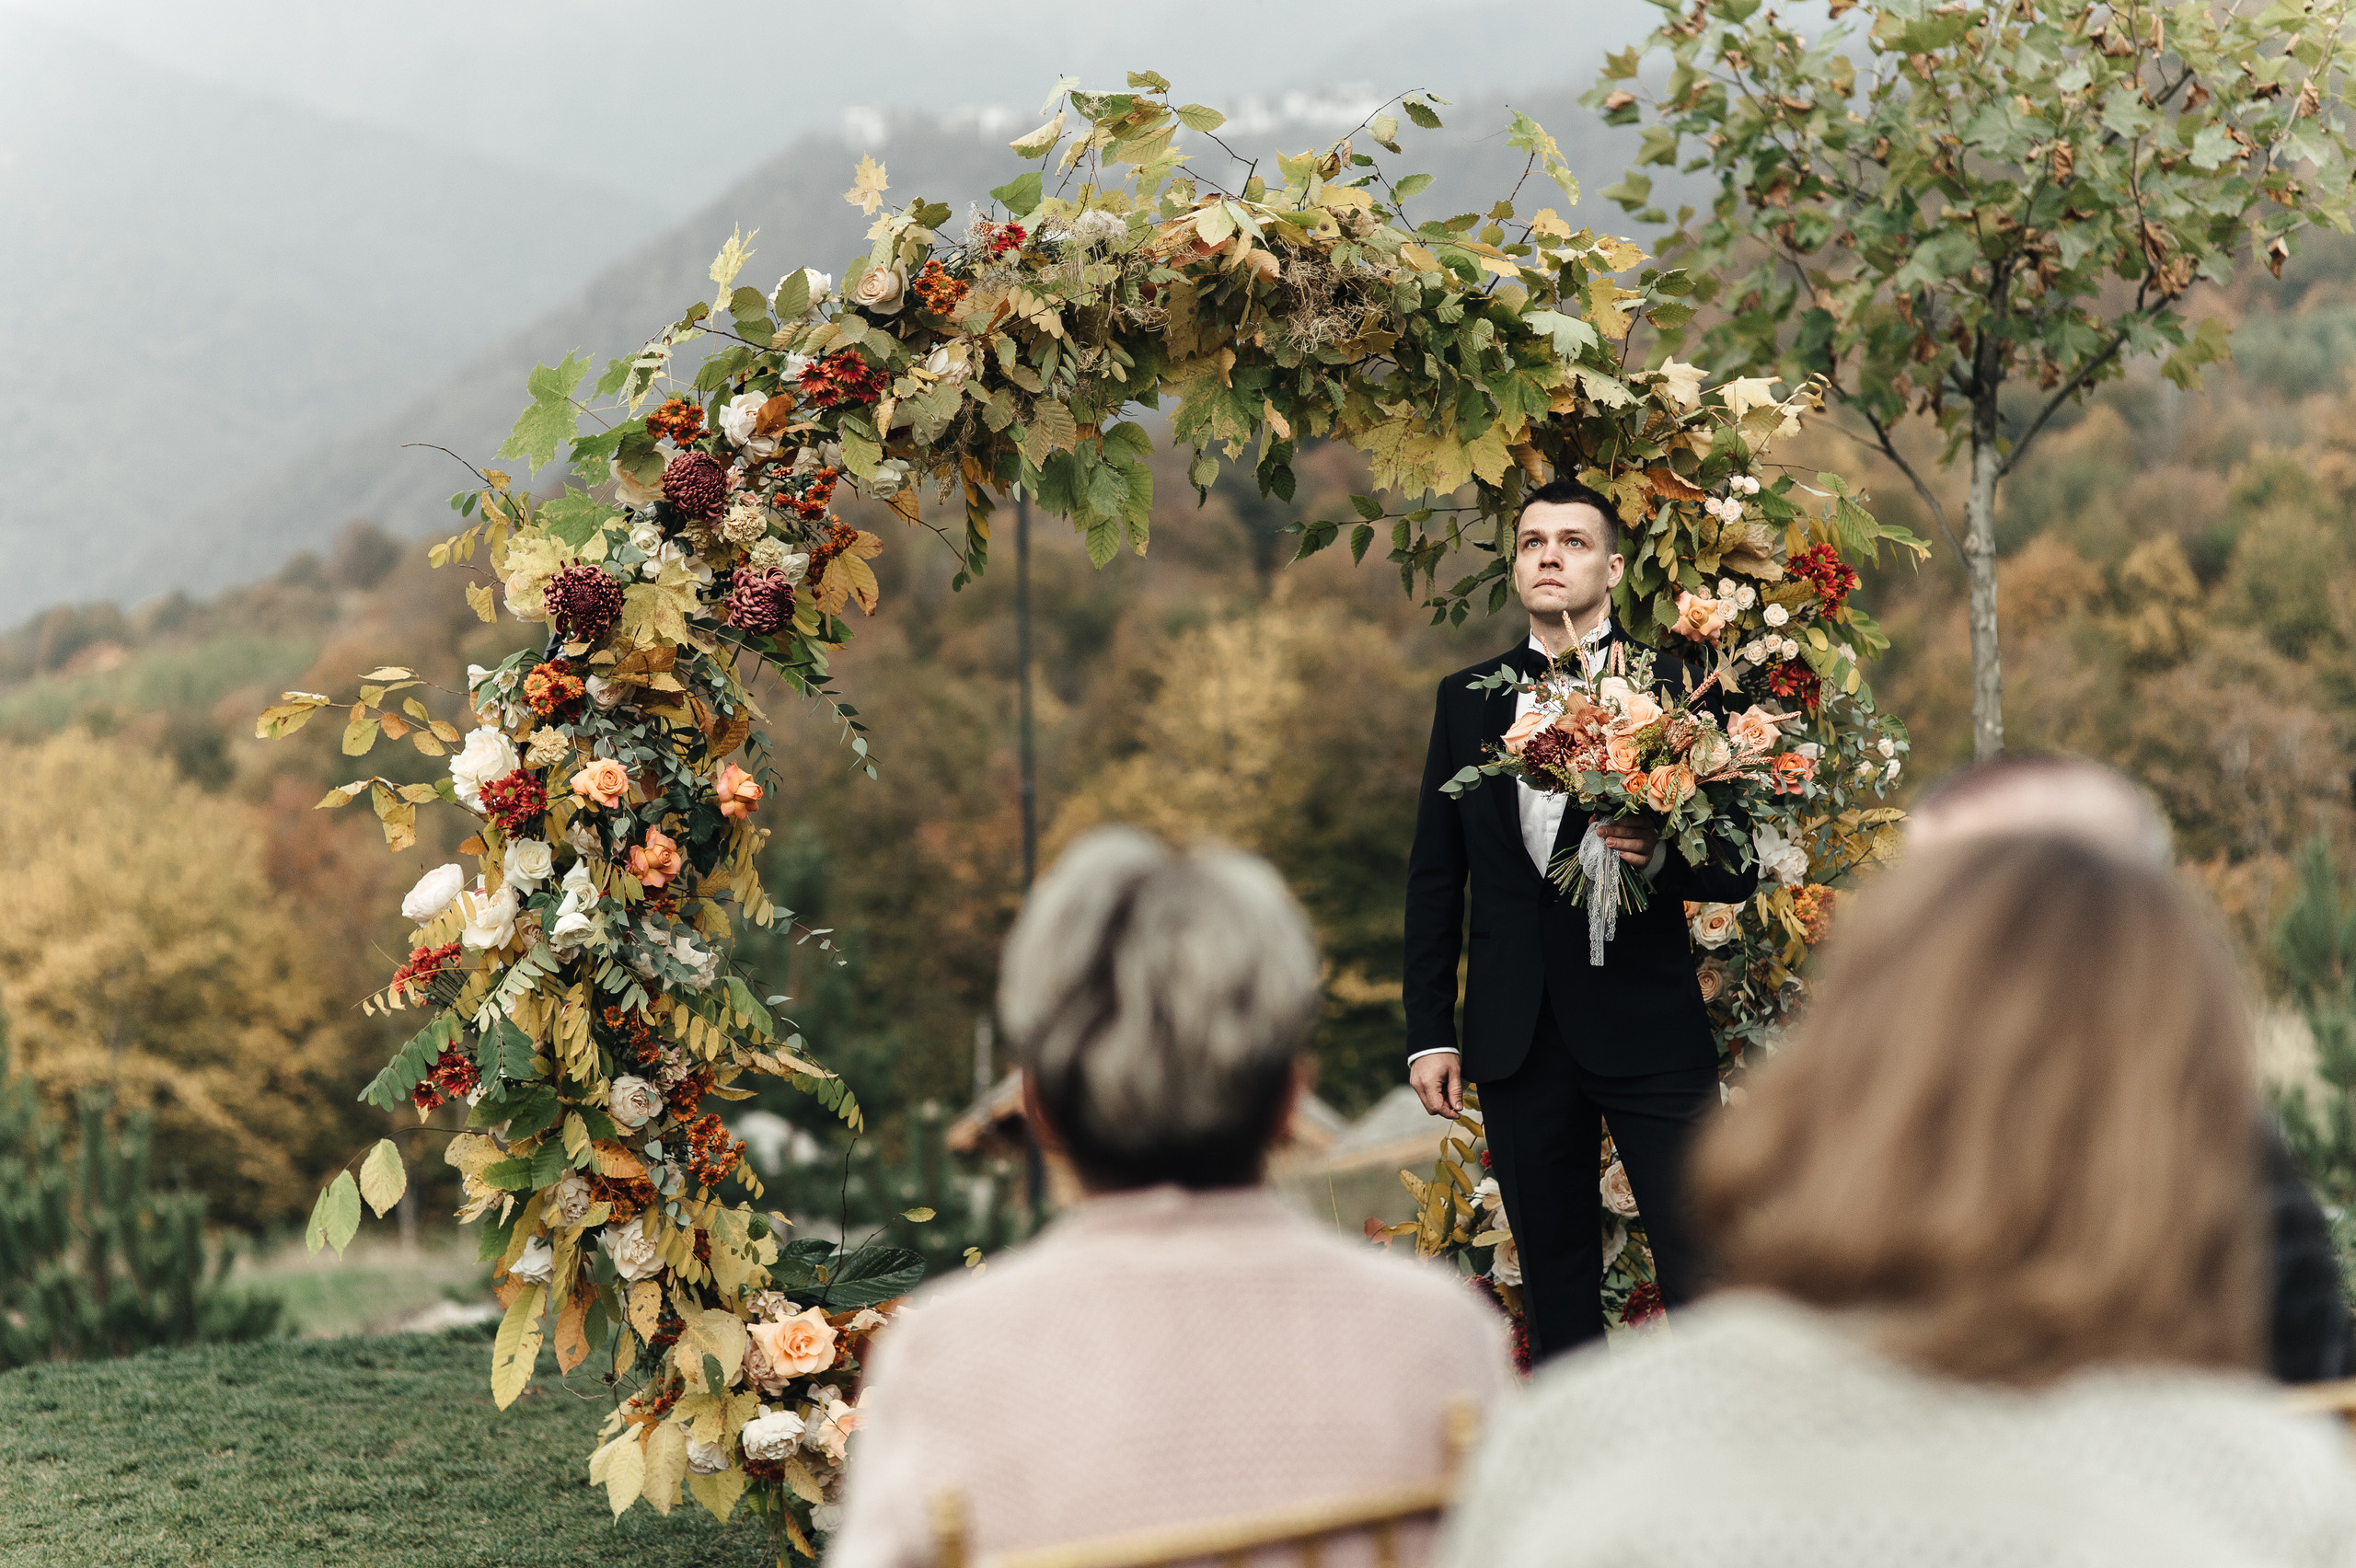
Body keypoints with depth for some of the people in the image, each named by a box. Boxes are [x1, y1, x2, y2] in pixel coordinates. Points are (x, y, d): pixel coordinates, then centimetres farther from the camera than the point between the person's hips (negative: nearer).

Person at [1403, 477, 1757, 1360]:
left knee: (1701, 1272, -5)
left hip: (1646, 1030, -3)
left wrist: (1659, 855, -21)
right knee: (1555, 1285, 10)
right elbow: (1434, 877, 13)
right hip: (1518, 1040, 3)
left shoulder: (1674, 690, 1)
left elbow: (1739, 870, 0)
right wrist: (1429, 1033, 7)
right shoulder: (1467, 699, 12)